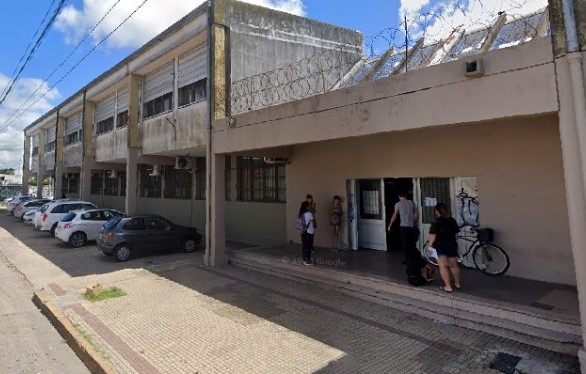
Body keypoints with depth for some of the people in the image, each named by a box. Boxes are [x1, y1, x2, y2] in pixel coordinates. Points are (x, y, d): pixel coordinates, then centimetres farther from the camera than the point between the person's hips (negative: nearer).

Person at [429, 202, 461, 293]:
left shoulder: (437, 222, -13)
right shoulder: (453, 221, 6)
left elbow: (433, 236, -16)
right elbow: (456, 234, 11)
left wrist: (430, 244, -4)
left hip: (440, 246, -7)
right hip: (452, 245, 7)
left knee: (443, 266, -4)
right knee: (454, 265, 18)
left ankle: (448, 286, -7)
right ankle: (458, 283, 32)